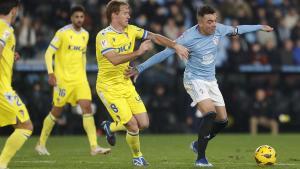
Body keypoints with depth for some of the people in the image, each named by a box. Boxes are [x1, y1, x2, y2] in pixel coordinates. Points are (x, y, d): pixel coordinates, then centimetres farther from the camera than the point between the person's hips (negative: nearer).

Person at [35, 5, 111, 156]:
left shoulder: (85, 35, 9)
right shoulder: (62, 33, -9)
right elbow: (49, 53, -9)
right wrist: (50, 73, -19)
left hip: (80, 79, 4)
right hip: (63, 79, -4)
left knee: (87, 108, -10)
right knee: (56, 112, 5)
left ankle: (94, 147, -15)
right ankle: (41, 144, 23)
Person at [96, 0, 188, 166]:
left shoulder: (131, 30, 2)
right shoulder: (103, 36, -19)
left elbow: (155, 37, 8)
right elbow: (115, 60, -33)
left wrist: (176, 46, -3)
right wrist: (138, 52, -36)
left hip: (126, 84, 7)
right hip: (108, 87, -7)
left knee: (144, 123, 0)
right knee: (133, 125, -12)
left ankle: (111, 127, 27)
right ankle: (137, 157, 16)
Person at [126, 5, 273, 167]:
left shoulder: (218, 29, -6)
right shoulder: (188, 37, -22)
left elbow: (236, 30, 15)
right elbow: (164, 53, -18)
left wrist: (259, 27, 27)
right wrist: (139, 68, -19)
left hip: (211, 81, 7)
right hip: (194, 80, -7)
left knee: (222, 120, 4)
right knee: (210, 113, -26)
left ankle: (198, 144, 30)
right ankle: (200, 158, -18)